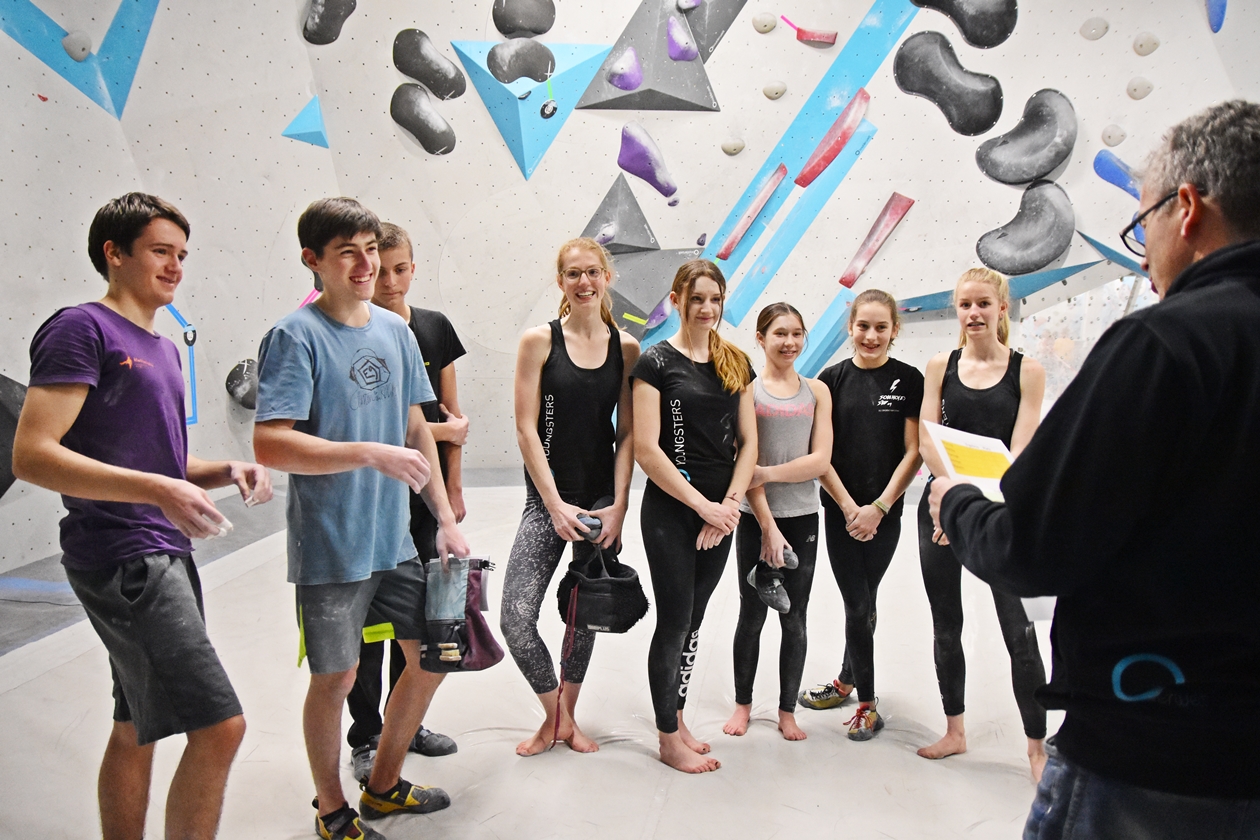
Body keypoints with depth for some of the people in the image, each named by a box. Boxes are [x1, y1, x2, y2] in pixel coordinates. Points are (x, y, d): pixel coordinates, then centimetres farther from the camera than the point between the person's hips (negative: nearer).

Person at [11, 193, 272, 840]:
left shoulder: (164, 349, 18)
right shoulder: (82, 328, -8)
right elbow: (32, 455, -18)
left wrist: (225, 471, 4)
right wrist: (157, 489, -27)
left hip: (163, 554, 10)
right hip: (122, 560, -9)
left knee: (137, 730, 17)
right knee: (218, 726, -13)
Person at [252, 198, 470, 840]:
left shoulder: (395, 330, 6)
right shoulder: (295, 336, -13)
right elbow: (270, 445, -22)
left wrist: (445, 518, 10)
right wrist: (372, 455, -26)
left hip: (395, 538, 7)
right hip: (331, 546, -6)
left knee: (432, 656, 15)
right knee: (336, 678, 7)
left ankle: (384, 786, 37)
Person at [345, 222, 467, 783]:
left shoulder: (434, 328, 5)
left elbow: (451, 412, 8)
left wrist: (453, 488, 6)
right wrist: (443, 429, -8)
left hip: (424, 492, 5)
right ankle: (365, 738, 18)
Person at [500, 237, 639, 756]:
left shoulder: (625, 348, 4)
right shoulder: (539, 341, -4)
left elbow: (627, 433, 3)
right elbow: (526, 429, -7)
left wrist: (618, 507, -6)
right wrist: (555, 506, -12)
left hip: (603, 499, 2)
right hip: (548, 499, -2)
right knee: (515, 619, -9)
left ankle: (567, 716, 34)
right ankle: (553, 714, 17)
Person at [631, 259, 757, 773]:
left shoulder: (736, 363, 8)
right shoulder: (657, 362, -8)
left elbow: (748, 442, 7)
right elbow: (646, 450, -14)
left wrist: (729, 504, -6)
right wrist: (703, 505, -14)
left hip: (720, 513, 5)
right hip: (670, 510, -5)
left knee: (693, 620, 14)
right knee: (675, 620, 1)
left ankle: (676, 720, 29)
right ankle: (668, 739, 17)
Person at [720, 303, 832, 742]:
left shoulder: (816, 391, 5)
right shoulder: (746, 389, -3)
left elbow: (821, 460, -4)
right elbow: (746, 462, -9)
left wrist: (769, 473, -17)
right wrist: (768, 526, -14)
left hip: (803, 519, 2)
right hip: (757, 519, -2)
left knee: (795, 618, 9)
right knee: (752, 615, 8)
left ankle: (787, 710, 23)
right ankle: (742, 704, 25)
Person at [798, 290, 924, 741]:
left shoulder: (909, 380, -2)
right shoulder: (832, 378, -1)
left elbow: (913, 451, -4)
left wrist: (878, 507, -10)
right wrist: (849, 506, -9)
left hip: (884, 513, 0)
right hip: (842, 511, 0)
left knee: (862, 603, 8)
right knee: (859, 606, 5)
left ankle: (847, 680, 29)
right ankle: (866, 703, 23)